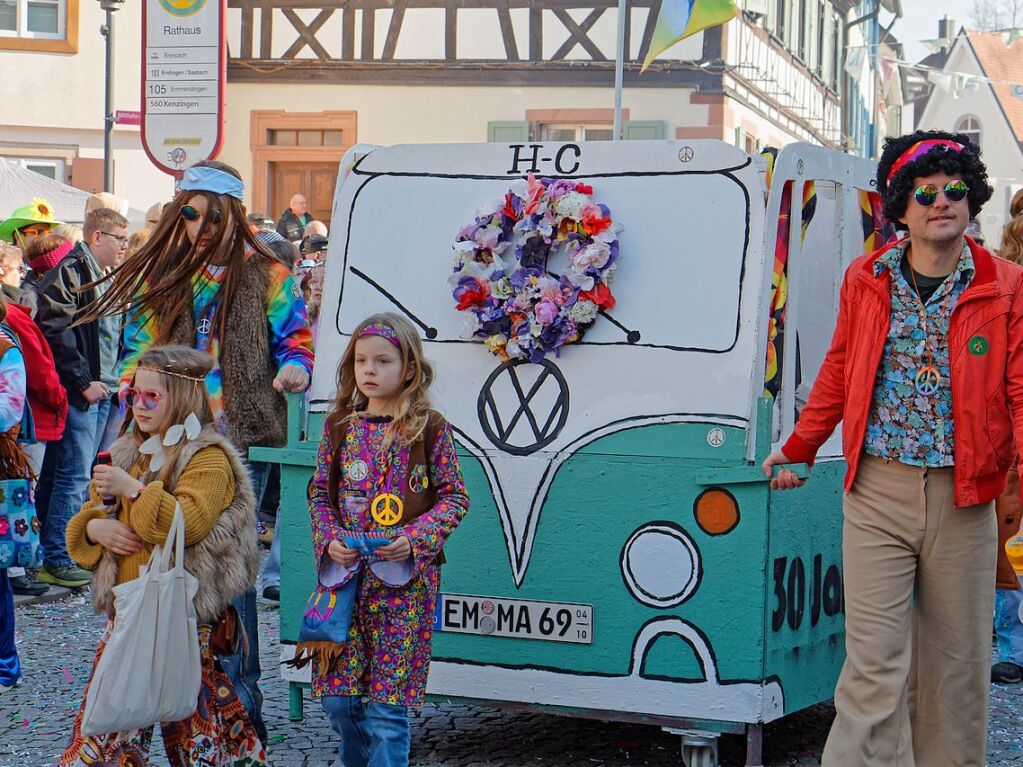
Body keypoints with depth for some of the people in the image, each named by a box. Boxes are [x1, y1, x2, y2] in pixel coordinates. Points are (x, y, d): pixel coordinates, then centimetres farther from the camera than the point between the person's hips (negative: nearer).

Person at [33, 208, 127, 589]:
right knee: (74, 475, -8)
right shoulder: (70, 271, -12)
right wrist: (83, 382, -17)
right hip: (77, 393, -9)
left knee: (81, 474, 12)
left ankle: (74, 547, 18)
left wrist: (113, 379, 13)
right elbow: (56, 333, -19)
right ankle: (56, 560, -4)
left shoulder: (105, 276, 17)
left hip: (100, 390, 9)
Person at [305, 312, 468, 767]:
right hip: (345, 572, 3)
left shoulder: (430, 429, -2)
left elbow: (454, 497, -1)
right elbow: (320, 492, 12)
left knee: (386, 706, -4)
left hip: (403, 580, -3)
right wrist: (329, 539, -6)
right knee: (337, 697, 5)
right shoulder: (339, 426, 7)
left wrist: (414, 538, -16)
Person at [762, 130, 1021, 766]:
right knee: (875, 660, -4)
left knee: (956, 660, 9)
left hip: (964, 498, 0)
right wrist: (799, 449, 24)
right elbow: (839, 373, 18)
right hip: (877, 491, 0)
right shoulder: (866, 281, 7)